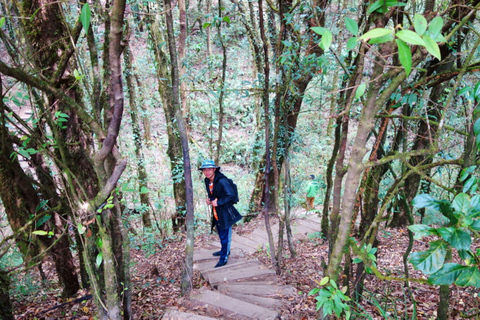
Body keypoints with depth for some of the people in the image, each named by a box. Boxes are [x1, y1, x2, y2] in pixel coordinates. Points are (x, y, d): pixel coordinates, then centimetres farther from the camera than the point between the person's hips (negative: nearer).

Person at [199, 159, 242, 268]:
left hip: (225, 212, -8)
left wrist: (218, 202, -23)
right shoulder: (207, 181, 3)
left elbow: (231, 196, -24)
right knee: (220, 233, 24)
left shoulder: (222, 181, -24)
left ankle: (224, 258, 16)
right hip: (216, 212, 9)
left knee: (225, 236, 1)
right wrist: (209, 199, 0)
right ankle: (225, 250, 45)